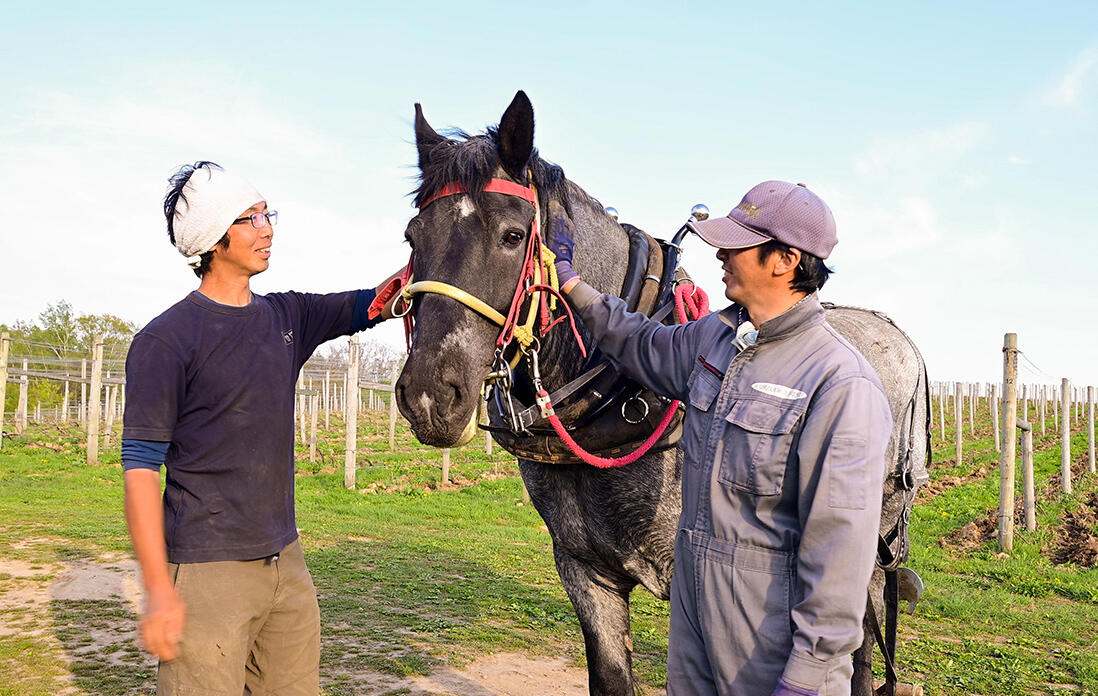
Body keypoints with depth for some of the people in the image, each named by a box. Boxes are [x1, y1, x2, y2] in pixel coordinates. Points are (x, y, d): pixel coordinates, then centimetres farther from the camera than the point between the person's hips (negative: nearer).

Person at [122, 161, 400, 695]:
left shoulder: (286, 317, 9)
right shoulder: (165, 340, -11)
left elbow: (374, 304, 12)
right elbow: (141, 466, -12)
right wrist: (159, 591, -17)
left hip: (286, 562, 6)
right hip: (207, 572, -6)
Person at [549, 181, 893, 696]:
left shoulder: (842, 385, -21)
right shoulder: (715, 337, 2)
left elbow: (841, 541, -23)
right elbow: (643, 347, 24)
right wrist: (570, 282, 21)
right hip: (693, 602, 8)